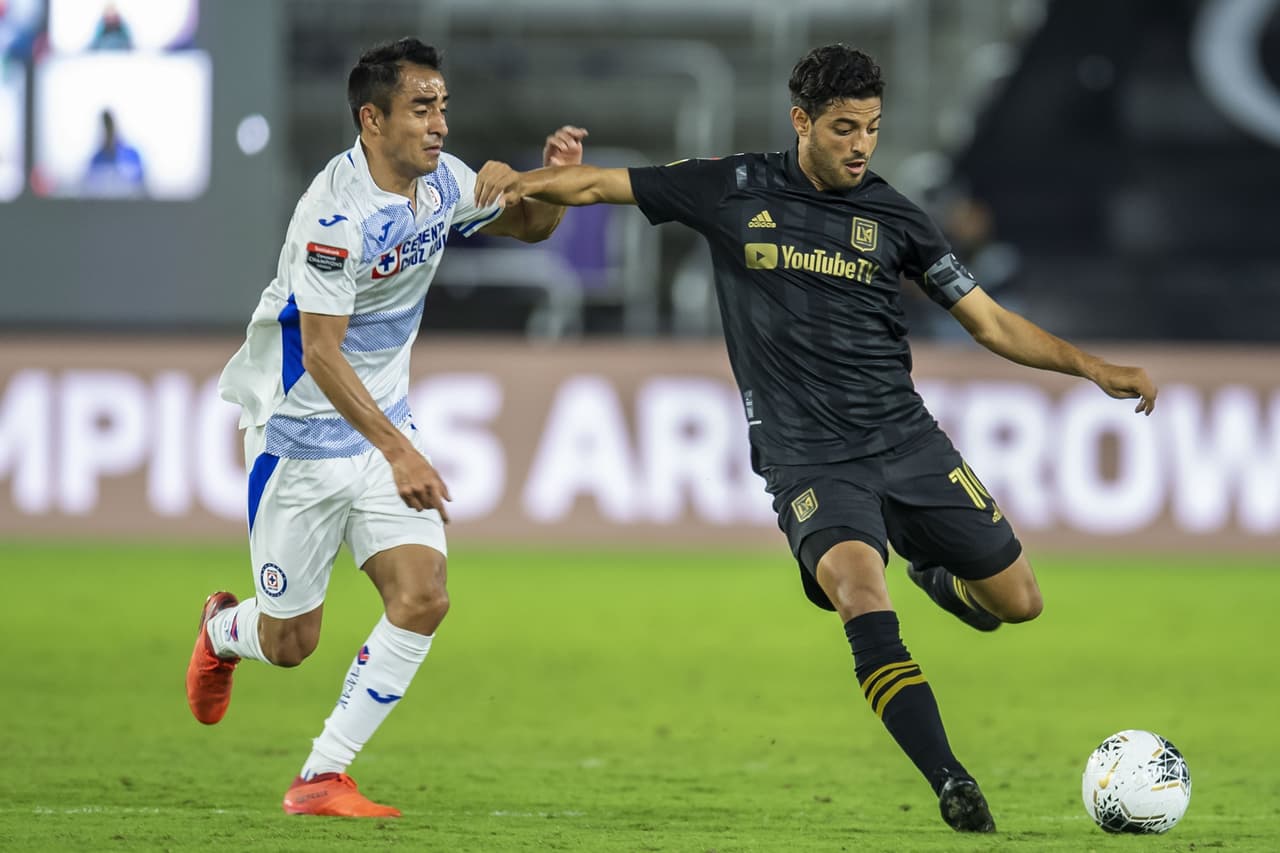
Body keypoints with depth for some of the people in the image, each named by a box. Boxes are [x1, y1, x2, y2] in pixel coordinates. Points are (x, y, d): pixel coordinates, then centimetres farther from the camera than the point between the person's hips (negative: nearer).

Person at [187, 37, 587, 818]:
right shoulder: (339, 212, -26)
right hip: (302, 436, -6)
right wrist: (400, 453, -32)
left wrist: (554, 180, -8)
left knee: (423, 597, -13)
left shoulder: (442, 182, -2)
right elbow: (320, 354, -27)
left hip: (385, 425, 6)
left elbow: (528, 225, 16)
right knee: (291, 643, 4)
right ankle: (224, 628, 42)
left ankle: (324, 775, -4)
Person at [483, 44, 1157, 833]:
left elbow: (992, 323, 9)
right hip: (808, 461, -3)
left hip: (906, 439, 3)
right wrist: (526, 180, -12)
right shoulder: (735, 190, 2)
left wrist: (1095, 369, -2)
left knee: (1018, 602, 3)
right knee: (858, 584, -31)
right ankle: (951, 784, -33)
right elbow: (599, 184, 7)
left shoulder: (893, 217, 6)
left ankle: (935, 578, 40)